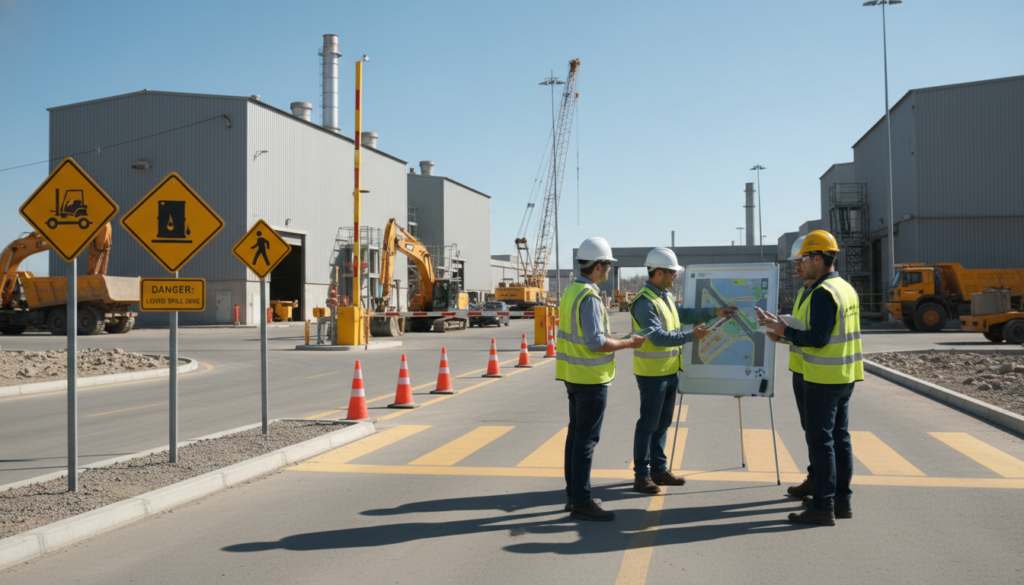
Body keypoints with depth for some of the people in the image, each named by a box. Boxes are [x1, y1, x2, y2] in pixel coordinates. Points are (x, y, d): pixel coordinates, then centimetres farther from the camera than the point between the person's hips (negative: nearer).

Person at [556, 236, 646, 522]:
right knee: (586, 439, -5)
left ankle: (573, 494, 24)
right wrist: (629, 343, -12)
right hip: (590, 378, -10)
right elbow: (596, 342, -24)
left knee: (576, 434, 15)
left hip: (573, 375, 10)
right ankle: (581, 503, -1)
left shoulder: (571, 292, 11)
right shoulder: (589, 297, -19)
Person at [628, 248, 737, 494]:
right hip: (652, 373, -9)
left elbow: (683, 314, 20)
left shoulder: (665, 296, 10)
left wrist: (714, 312, 14)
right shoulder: (644, 302, -20)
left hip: (669, 371, 9)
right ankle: (641, 476, 5)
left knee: (663, 423, 15)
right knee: (648, 424, -3)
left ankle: (659, 470, 25)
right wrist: (691, 336, -24)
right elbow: (658, 336, -26)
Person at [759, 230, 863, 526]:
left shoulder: (823, 293, -18)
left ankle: (822, 507, 1)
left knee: (820, 440, -4)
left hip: (824, 379, -10)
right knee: (840, 437, 14)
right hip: (846, 376, 10)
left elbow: (818, 338, -23)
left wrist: (785, 331, -12)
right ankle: (842, 501, 21)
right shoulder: (846, 288, 12)